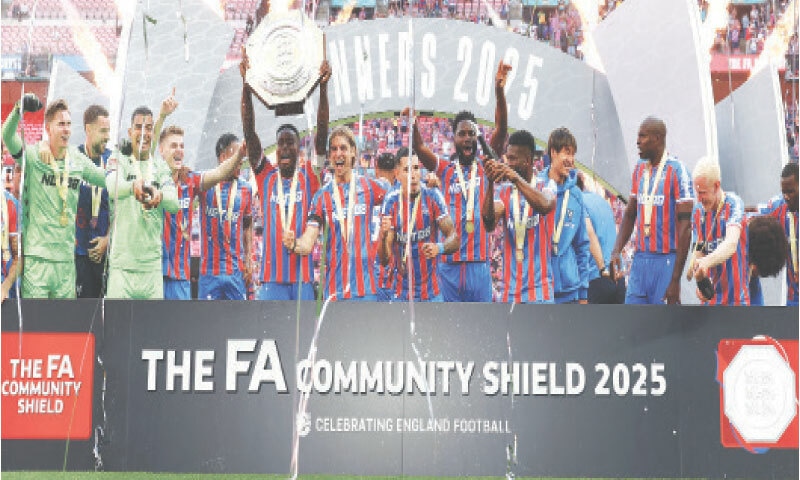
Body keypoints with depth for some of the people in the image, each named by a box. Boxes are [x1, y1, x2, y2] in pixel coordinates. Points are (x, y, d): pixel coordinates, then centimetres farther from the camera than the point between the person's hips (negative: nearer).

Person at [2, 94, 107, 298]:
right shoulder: (33, 156, -4)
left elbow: (107, 180, 19)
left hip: (67, 257, 5)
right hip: (37, 255, -5)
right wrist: (18, 110, -36)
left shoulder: (78, 160, 10)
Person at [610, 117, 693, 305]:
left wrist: (675, 279, -14)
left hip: (666, 260, -6)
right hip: (640, 258, 6)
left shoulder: (676, 171, -9)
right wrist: (616, 251, 2)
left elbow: (685, 226, -11)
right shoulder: (639, 169, 12)